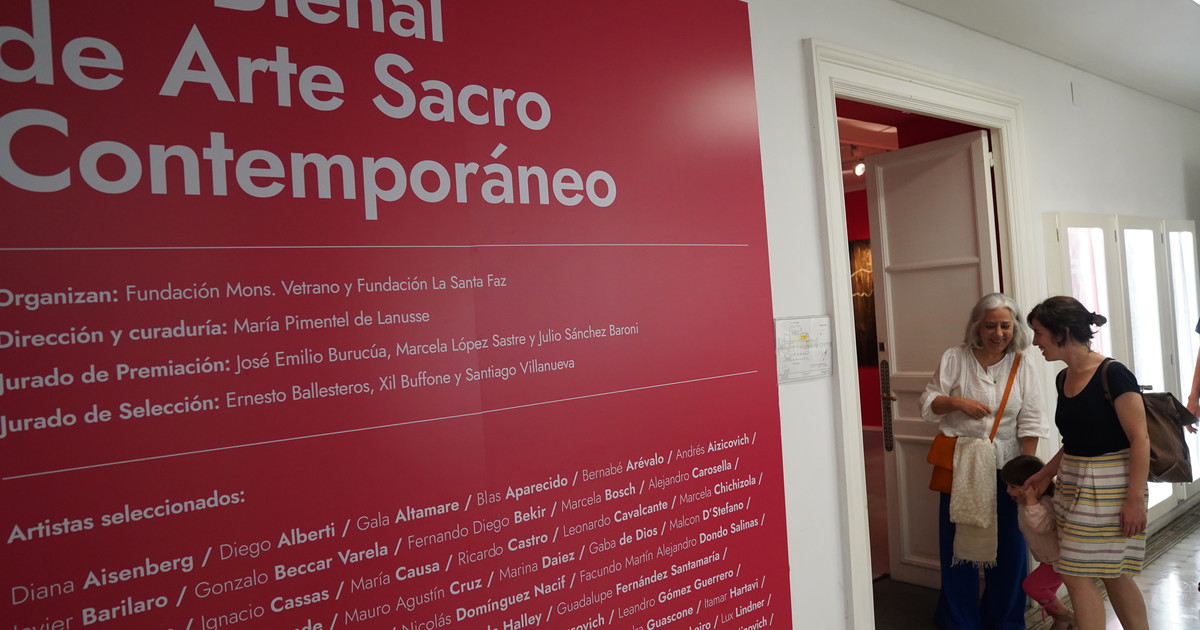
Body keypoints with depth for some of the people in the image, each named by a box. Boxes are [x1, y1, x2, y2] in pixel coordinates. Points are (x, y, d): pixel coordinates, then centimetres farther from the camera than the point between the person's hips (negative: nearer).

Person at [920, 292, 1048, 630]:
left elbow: (1030, 423, 1)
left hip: (1005, 464, 2)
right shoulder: (955, 358, -3)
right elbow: (928, 403, -2)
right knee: (958, 539, 5)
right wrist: (957, 402, -20)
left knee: (1010, 542, 9)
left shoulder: (1021, 367, 2)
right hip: (960, 462, -1)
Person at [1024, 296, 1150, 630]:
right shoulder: (1064, 378, 7)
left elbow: (1140, 440, -17)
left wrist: (1135, 499, -20)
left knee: (1078, 573, -4)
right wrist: (1046, 474, 18)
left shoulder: (1113, 375, -16)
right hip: (1075, 483, 8)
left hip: (1109, 485, -8)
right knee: (1112, 573, 15)